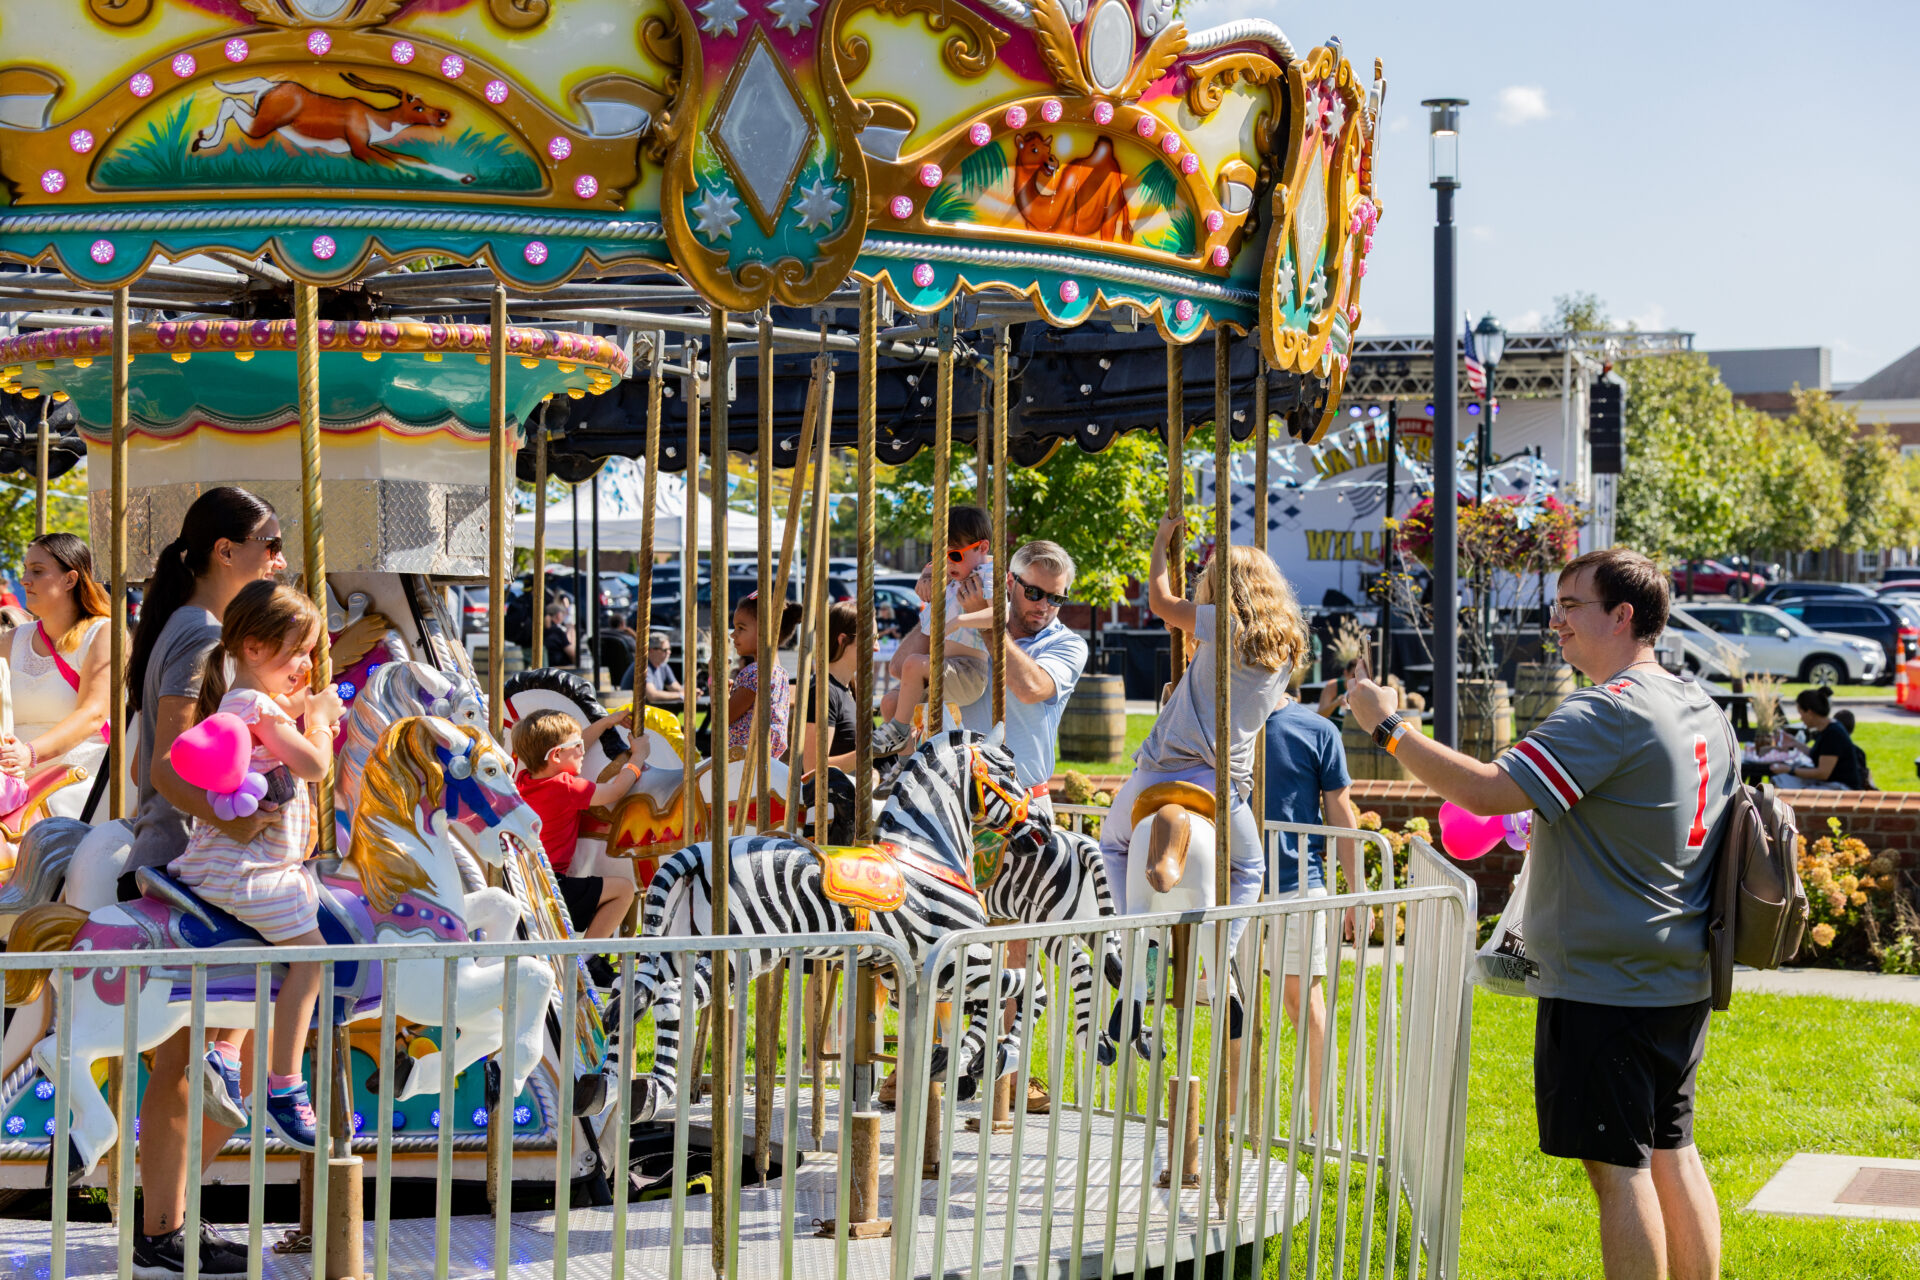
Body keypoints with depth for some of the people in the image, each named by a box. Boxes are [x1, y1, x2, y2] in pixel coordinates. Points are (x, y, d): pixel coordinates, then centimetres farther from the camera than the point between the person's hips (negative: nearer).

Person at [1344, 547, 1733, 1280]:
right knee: (1672, 1155, 16)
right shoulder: (1704, 712, 11)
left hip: (1604, 988, -9)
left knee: (1618, 1167, -4)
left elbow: (1486, 791, -25)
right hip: (1684, 983, 9)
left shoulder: (1608, 713, -19)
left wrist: (1388, 727, -16)